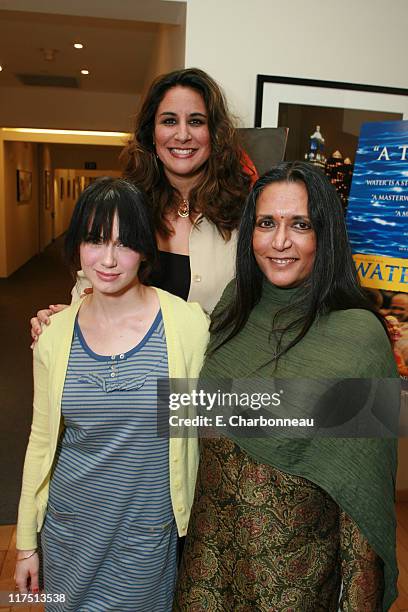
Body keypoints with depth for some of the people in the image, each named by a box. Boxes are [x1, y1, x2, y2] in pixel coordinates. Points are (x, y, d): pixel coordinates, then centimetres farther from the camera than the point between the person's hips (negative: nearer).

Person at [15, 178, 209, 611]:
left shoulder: (187, 324, -18)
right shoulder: (55, 332, -7)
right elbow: (42, 439, 2)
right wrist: (26, 541, 9)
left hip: (149, 529, -3)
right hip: (67, 523, 3)